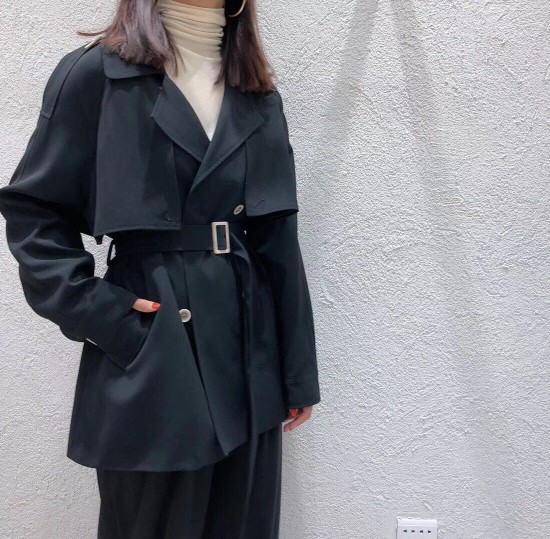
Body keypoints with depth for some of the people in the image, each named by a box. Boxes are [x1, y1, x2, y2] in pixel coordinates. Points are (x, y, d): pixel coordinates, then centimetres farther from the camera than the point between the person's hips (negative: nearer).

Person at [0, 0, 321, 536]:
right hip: (149, 357, -4)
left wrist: (298, 372, 7)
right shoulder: (95, 73, -4)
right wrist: (90, 309, -11)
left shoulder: (259, 94, 8)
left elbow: (278, 243, 6)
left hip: (250, 351, 5)